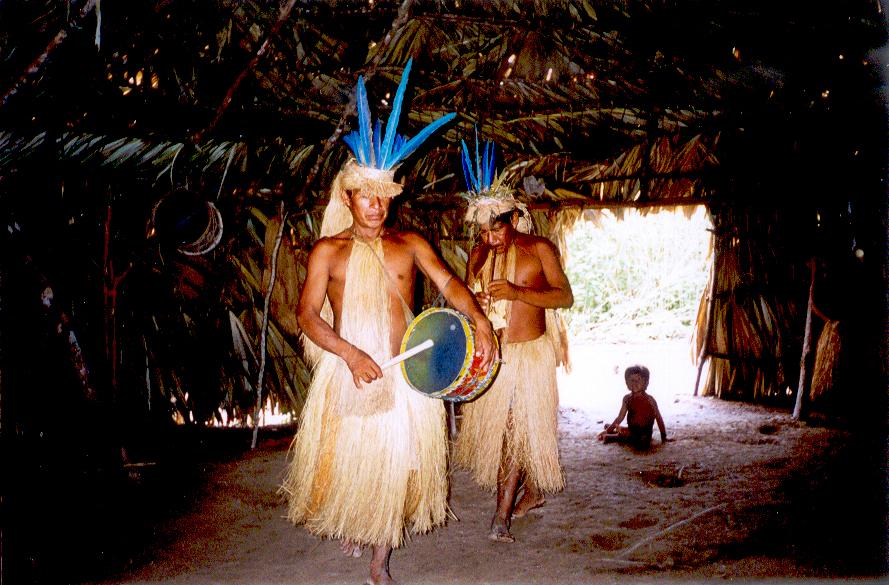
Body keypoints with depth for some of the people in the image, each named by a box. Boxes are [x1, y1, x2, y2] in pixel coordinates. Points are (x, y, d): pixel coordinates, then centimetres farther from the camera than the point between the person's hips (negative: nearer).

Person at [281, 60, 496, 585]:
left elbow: (447, 281, -6)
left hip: (402, 372, 1)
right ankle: (351, 525, 42)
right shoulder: (328, 251, 4)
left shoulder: (410, 244, 7)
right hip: (347, 368, 0)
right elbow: (308, 313, -3)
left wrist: (479, 320, -24)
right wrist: (350, 354, -17)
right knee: (348, 458, 9)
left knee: (396, 461, 4)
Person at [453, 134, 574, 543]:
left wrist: (518, 292, -22)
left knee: (520, 428, -4)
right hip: (490, 354, 5)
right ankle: (532, 492, 31)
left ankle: (502, 515, 2)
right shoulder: (478, 255, 7)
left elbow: (565, 296, -10)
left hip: (529, 352, -5)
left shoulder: (539, 249, -6)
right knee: (495, 426, 9)